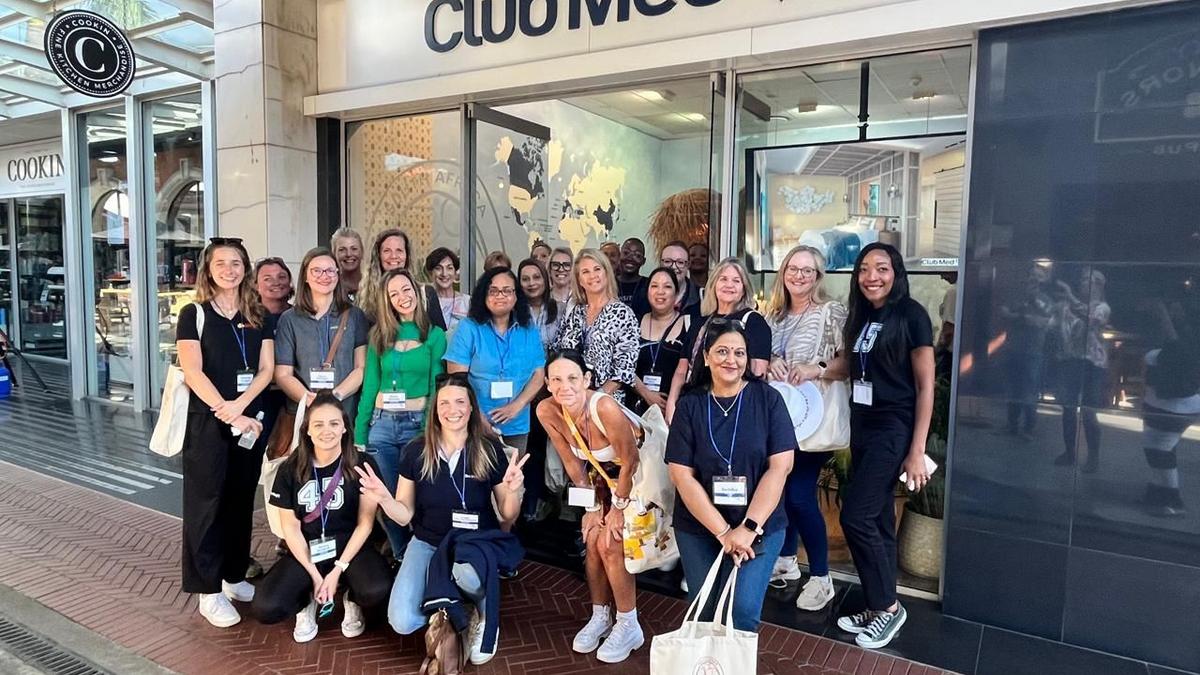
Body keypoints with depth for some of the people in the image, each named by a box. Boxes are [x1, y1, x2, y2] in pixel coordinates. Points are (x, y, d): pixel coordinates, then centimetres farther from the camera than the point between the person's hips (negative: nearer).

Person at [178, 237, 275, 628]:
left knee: (241, 501, 12)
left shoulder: (258, 317, 9)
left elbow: (266, 369, 3)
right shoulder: (194, 314, -2)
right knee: (206, 503, 2)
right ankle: (209, 591, 10)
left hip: (251, 420, 4)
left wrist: (240, 405, -14)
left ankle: (234, 577, 26)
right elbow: (193, 372, -10)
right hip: (207, 421, -3)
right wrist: (228, 415, -17)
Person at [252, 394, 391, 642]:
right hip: (306, 551, 2)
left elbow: (365, 523, -7)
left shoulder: (362, 465, -8)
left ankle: (351, 600, 8)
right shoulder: (290, 470, -3)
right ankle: (306, 602, 13)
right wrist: (314, 575, -10)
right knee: (266, 608, -23)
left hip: (349, 546, -1)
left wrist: (338, 570, -14)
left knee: (377, 591, -31)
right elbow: (291, 528, -1)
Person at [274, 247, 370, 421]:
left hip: (347, 411, 0)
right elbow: (283, 375, 3)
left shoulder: (354, 316, 8)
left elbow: (362, 367, 2)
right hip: (303, 412, 0)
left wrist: (336, 395, -13)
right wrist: (308, 398, -14)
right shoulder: (289, 320, 8)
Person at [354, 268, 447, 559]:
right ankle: (402, 558, 29)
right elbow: (370, 386, 8)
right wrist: (359, 433, 5)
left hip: (418, 424, -3)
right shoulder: (379, 335, 8)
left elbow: (437, 388, -3)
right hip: (381, 424, 3)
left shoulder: (435, 335, 0)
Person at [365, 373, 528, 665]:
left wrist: (513, 491, -24)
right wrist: (383, 497, -20)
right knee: (402, 622, -18)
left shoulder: (489, 449, -10)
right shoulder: (416, 451, -7)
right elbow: (405, 515, -1)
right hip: (429, 543, 2)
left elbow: (507, 515, -3)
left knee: (466, 573, -38)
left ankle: (487, 614, -3)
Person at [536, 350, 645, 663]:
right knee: (592, 542, 0)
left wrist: (619, 508, -12)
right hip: (601, 473, 5)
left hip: (638, 474, -5)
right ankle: (600, 617, 24)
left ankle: (629, 626, 10)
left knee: (611, 544, -10)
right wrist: (592, 506, -1)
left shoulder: (606, 408, -38)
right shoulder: (547, 411, -21)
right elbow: (572, 463, -6)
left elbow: (630, 462, -24)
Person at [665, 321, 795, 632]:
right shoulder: (690, 404, -3)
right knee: (704, 612, 8)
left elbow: (779, 466, -9)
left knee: (742, 611, -12)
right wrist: (723, 531, -12)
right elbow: (682, 474, -7)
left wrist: (749, 527, -15)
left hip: (760, 526, -1)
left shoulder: (767, 399, -5)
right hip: (698, 527, 1)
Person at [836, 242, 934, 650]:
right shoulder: (860, 317, 10)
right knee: (878, 520, 12)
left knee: (855, 516, -10)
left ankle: (888, 606, 8)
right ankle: (880, 607, 22)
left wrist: (917, 451, -14)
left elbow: (925, 386, -11)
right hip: (862, 427, 7)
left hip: (894, 429, -7)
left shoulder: (911, 315, -10)